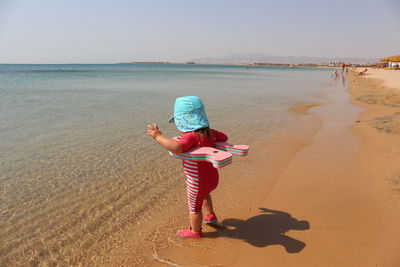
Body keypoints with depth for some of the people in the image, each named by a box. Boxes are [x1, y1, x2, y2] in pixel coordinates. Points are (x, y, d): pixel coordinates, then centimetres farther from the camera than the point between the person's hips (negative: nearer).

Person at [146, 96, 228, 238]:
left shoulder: (191, 136, -30)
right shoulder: (209, 132, -6)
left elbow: (176, 148, -49)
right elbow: (224, 137, 11)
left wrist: (158, 136, -38)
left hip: (197, 182, -8)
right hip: (212, 178, 8)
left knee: (194, 207, 18)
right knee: (204, 194, 38)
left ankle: (195, 232, 40)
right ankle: (210, 215, 55)